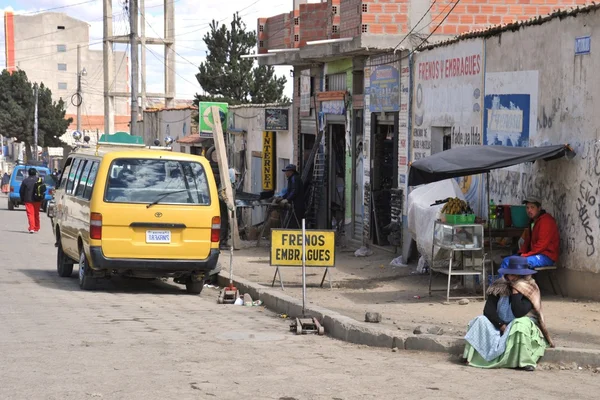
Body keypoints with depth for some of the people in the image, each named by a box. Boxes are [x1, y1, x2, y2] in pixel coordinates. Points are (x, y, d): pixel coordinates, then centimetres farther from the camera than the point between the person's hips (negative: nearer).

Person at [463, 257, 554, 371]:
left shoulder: (530, 290, -10)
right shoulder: (499, 287, 0)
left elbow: (519, 313, -24)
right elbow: (488, 310, -8)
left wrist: (515, 291, -19)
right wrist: (501, 325, -21)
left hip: (522, 324, -3)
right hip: (500, 325, 3)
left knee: (521, 324, -37)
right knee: (481, 321, -22)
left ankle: (524, 361, -41)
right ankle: (471, 356, -33)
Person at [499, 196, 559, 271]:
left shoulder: (546, 221, -14)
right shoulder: (532, 222, 18)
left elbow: (542, 244, -21)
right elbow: (527, 241, 21)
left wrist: (526, 255, -18)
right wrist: (522, 253, 1)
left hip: (547, 256, -10)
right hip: (534, 255, 10)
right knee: (506, 261, -2)